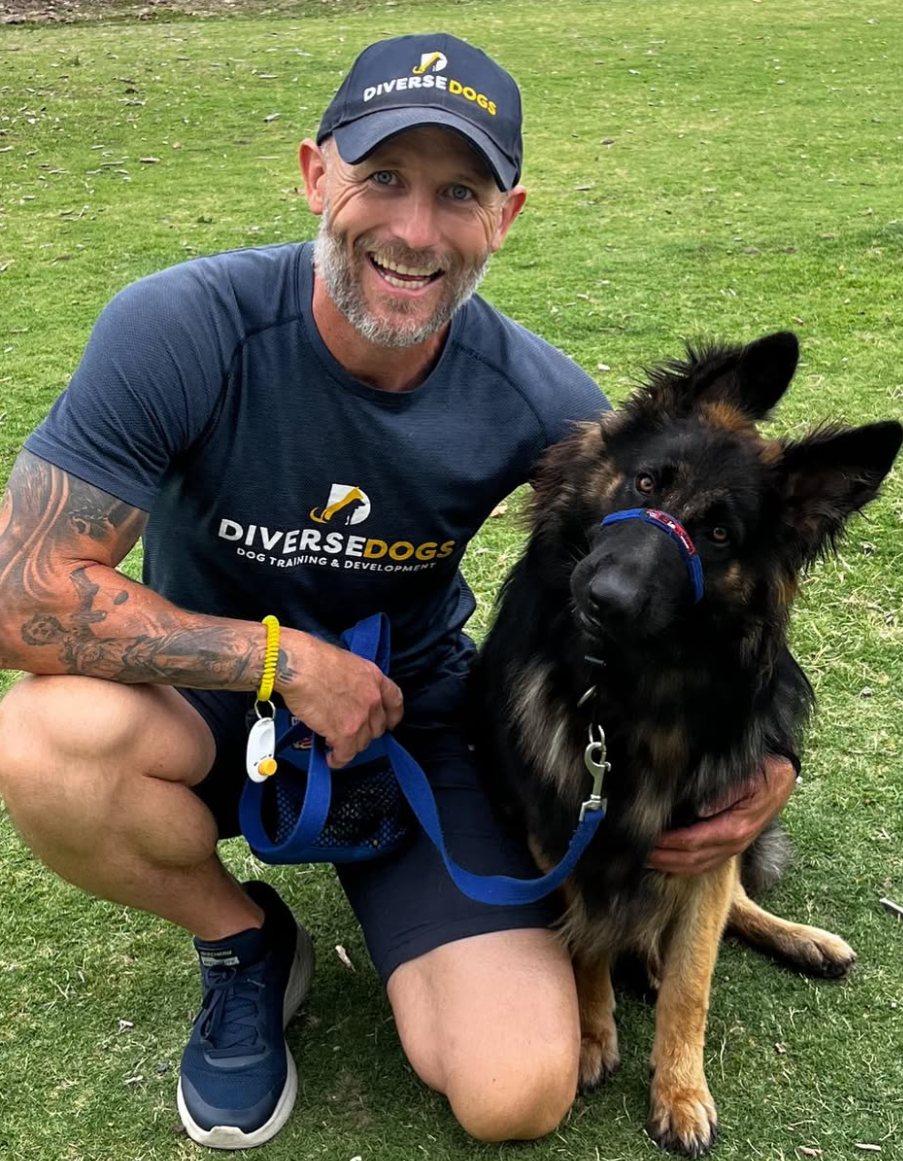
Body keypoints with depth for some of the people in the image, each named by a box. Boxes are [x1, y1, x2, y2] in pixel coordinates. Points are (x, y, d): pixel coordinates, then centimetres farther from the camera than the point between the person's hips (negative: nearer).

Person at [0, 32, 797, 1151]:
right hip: (207, 708, 0)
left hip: (418, 715, 1)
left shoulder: (542, 404, -17)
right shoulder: (179, 331, -25)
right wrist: (285, 656, -25)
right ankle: (243, 942, -1)